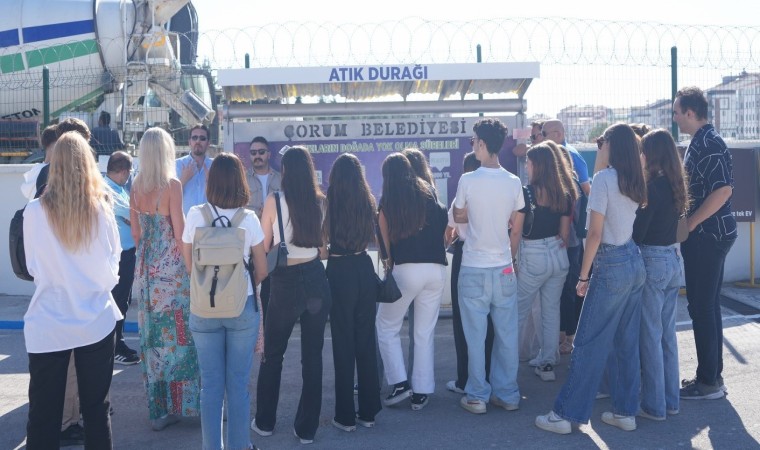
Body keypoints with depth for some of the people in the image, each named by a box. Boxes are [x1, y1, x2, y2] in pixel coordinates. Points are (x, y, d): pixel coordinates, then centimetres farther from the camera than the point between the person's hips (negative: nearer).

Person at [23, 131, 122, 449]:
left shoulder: (34, 212, -10)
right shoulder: (101, 210, -8)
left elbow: (32, 267, 3)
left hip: (48, 324, -1)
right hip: (96, 320, 1)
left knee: (44, 413, 11)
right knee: (97, 408, 13)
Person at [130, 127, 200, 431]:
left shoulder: (136, 186, 5)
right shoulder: (172, 184, -12)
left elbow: (135, 231, 10)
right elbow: (179, 230, -13)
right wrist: (188, 263, -3)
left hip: (145, 266, 6)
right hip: (172, 267, -6)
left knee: (152, 335, 11)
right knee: (178, 332, 4)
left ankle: (157, 408, 22)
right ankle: (180, 402, 13)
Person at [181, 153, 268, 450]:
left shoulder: (195, 216, -6)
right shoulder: (248, 219, -8)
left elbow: (189, 264, 6)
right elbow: (262, 270, -2)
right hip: (243, 308, -1)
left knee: (210, 384, 11)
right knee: (238, 384, 10)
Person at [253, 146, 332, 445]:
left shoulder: (274, 201, -8)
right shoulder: (321, 201, 0)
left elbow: (263, 248, -1)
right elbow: (325, 247, 7)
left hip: (286, 282, -3)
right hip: (316, 279, 3)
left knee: (273, 354, 16)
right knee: (312, 355, 10)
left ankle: (265, 422, 28)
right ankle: (307, 428, 19)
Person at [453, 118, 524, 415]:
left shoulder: (468, 180, -11)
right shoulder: (514, 182, -1)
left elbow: (459, 217, 3)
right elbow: (513, 222, 9)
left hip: (474, 269, -3)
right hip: (504, 267, 4)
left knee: (475, 336, 6)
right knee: (506, 334, 11)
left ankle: (477, 396, 14)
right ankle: (507, 394, 21)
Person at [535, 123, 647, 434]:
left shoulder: (604, 178, -13)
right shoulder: (636, 181, 9)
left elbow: (595, 234, -15)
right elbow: (632, 222, 10)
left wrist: (583, 275, -10)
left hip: (611, 265, -8)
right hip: (635, 263, 8)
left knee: (590, 344, -2)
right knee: (627, 343, 14)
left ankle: (565, 414, 7)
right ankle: (626, 412, 22)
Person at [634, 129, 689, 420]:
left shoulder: (654, 186, -17)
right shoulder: (675, 185, 8)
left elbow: (638, 231, -16)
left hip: (652, 261, -8)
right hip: (672, 259, 8)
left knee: (650, 334, 1)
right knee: (668, 331, 15)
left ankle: (654, 405, 10)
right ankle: (671, 399, 26)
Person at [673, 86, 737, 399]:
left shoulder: (709, 143, -16)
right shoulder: (700, 142, 14)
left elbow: (723, 190, -24)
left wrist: (688, 224, -19)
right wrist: (689, 224, 14)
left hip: (708, 235, -10)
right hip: (706, 235, 10)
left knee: (702, 307, -3)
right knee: (706, 306, 14)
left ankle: (709, 382, 7)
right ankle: (711, 375, 24)